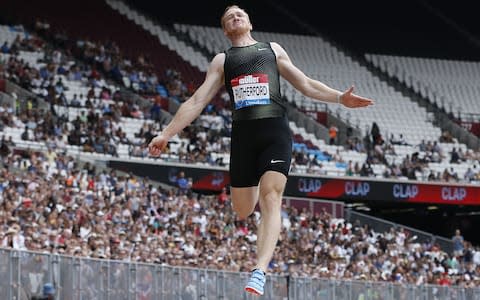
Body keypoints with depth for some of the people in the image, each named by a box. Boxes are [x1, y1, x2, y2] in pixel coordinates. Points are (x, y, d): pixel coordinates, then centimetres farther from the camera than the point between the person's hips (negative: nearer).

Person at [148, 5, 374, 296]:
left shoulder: (273, 50, 20)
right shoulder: (222, 60, 20)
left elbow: (306, 84, 19)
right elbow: (197, 101, 16)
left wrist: (340, 97, 4)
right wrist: (166, 134, 7)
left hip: (275, 130, -2)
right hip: (243, 132, 2)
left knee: (270, 198, -19)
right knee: (243, 210, 1)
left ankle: (260, 272, -30)